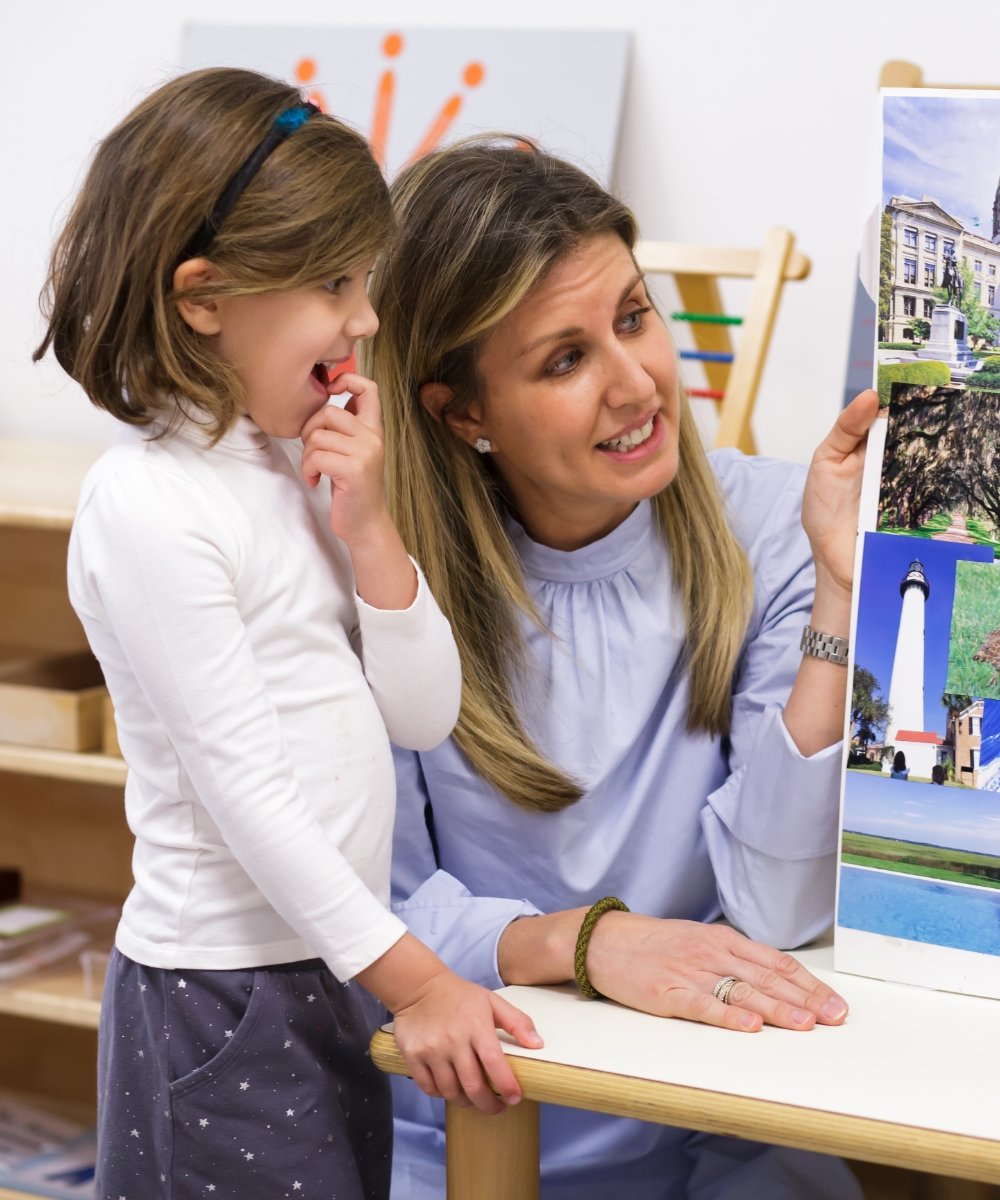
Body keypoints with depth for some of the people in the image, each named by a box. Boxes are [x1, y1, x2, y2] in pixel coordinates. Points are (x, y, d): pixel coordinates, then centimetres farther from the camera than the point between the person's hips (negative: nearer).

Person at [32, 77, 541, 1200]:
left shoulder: (303, 462, 7)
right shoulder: (147, 504, -17)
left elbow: (425, 716, 7)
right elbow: (243, 787, -18)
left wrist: (369, 528, -7)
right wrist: (414, 980, -17)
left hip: (337, 976, 8)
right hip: (221, 1005, -8)